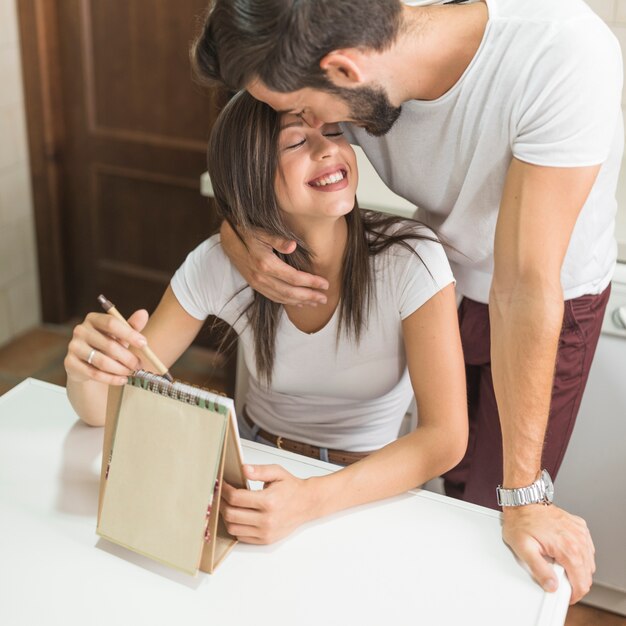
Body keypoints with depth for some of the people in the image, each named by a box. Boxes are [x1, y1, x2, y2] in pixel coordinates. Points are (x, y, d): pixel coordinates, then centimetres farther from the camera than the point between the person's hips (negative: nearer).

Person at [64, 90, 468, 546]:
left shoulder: (409, 258, -20)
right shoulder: (220, 266, -13)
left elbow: (446, 437, -22)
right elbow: (105, 408, -9)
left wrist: (312, 501, -37)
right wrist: (86, 368, -34)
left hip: (373, 487, -1)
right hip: (252, 468, 2)